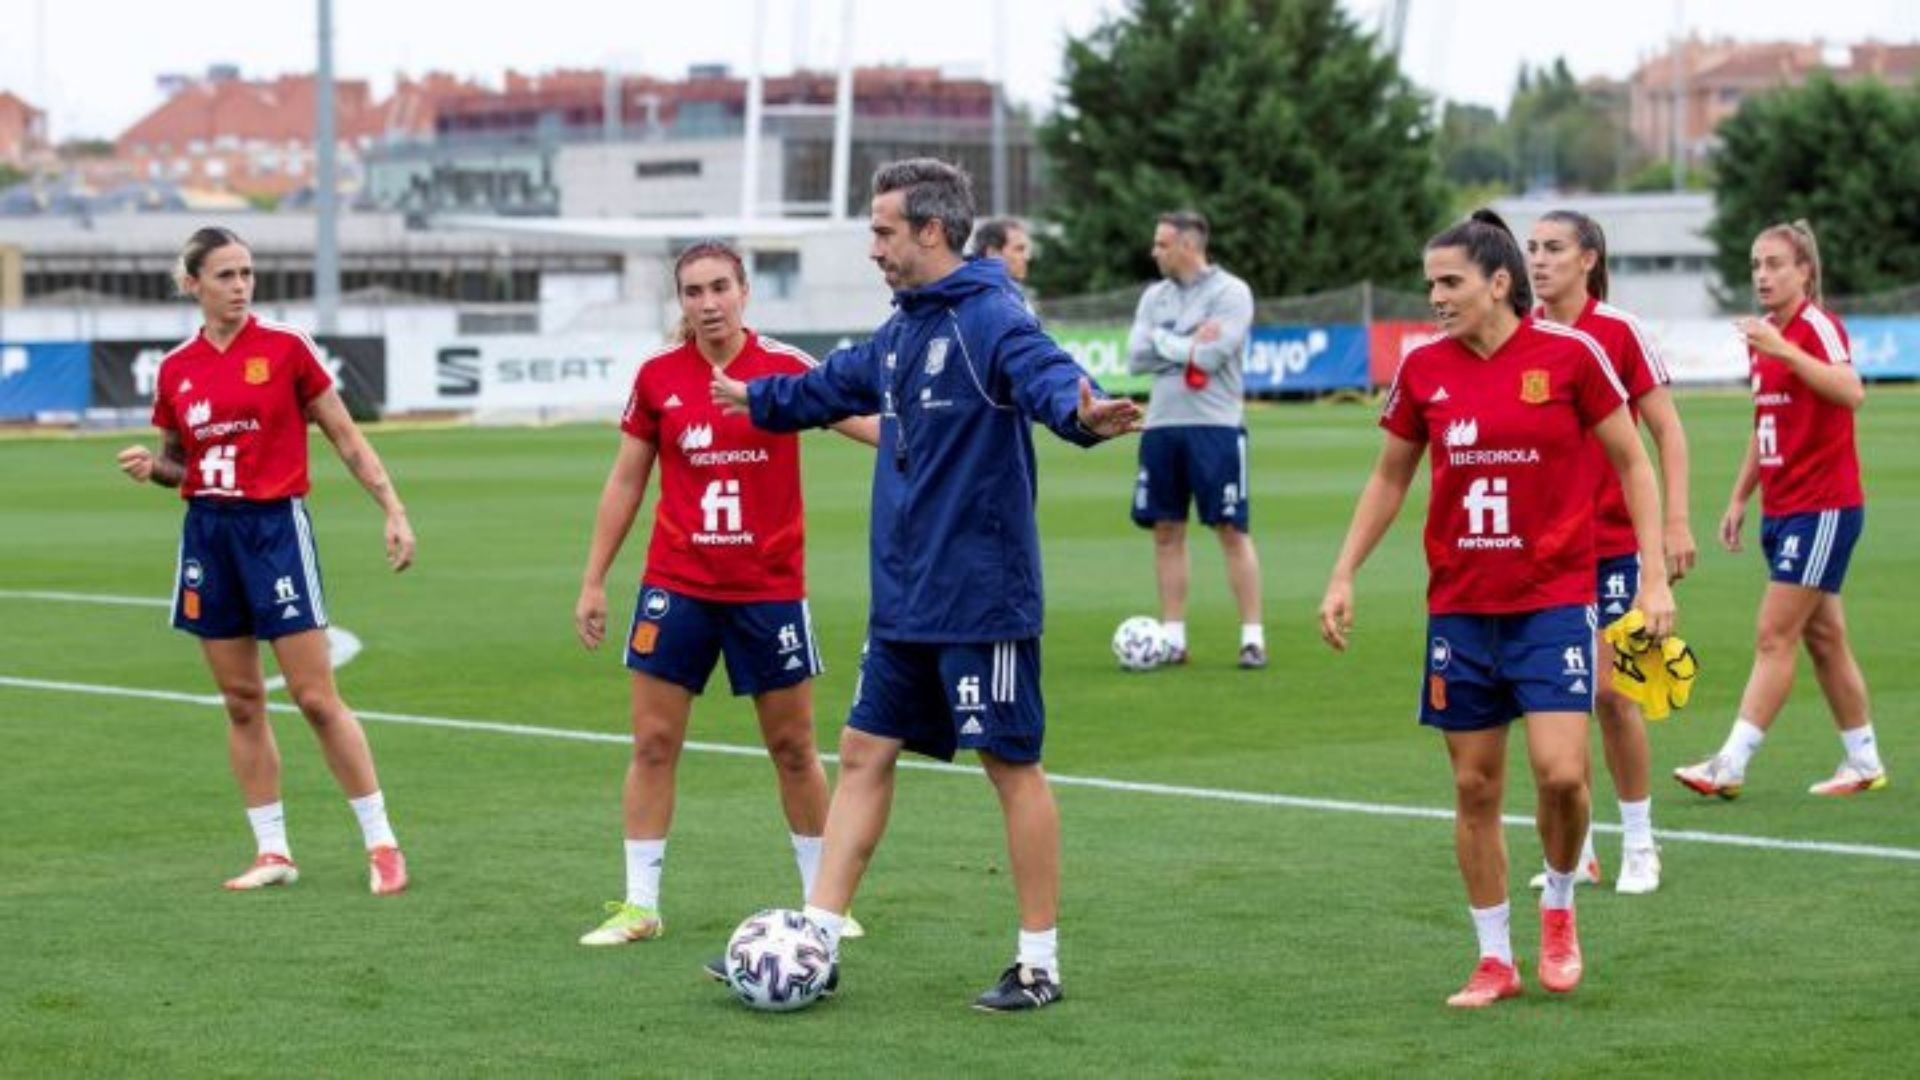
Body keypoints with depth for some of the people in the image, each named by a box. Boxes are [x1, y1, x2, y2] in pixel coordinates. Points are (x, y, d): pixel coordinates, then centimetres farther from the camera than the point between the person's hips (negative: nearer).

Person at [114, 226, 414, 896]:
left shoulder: (286, 349, -4)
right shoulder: (176, 370, 7)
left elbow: (347, 440, 0)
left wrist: (394, 510, -7)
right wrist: (150, 467, -4)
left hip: (275, 526, -4)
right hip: (208, 533, 4)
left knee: (316, 696, -6)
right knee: (241, 701, 7)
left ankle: (382, 845, 1)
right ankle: (273, 852, 14)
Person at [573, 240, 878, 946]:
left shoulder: (783, 365, -5)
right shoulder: (657, 377, 0)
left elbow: (867, 422, -12)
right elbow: (624, 483, 7)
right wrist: (593, 582, 7)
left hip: (770, 590, -1)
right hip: (676, 588, 1)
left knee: (793, 748, 6)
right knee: (652, 743, 1)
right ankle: (639, 906, 10)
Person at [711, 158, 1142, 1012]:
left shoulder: (989, 322, -14)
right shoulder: (901, 332, 13)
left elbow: (1047, 374, -34)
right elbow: (832, 387, 33)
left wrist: (1082, 412, -57)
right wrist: (755, 399, 47)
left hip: (981, 600, -9)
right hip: (903, 601, 9)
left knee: (1013, 766, 0)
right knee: (862, 756, 10)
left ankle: (1040, 965, 9)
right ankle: (815, 941, 15)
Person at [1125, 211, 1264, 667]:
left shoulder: (1230, 292, -4)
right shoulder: (1154, 296, 13)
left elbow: (1210, 356, -16)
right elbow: (1135, 358, 2)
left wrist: (1163, 343, -4)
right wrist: (1188, 346, -7)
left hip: (1215, 426, -5)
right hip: (1161, 425, 6)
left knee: (1231, 530, -4)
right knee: (1167, 532, 6)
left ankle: (1252, 637, -2)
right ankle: (1173, 637, 12)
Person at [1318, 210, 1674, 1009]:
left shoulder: (1569, 353, -7)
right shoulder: (1423, 368, 2)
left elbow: (1633, 464, 1)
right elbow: (1389, 479, 15)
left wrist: (1654, 577, -4)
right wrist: (1343, 576, 9)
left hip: (1554, 602, -3)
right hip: (1460, 608, 3)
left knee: (1561, 772, -15)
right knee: (1474, 788, 5)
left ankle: (1558, 907, 14)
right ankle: (1495, 960, 17)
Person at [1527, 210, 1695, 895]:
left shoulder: (1619, 331, -8)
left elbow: (1667, 429, -5)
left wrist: (1676, 520, -12)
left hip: (1614, 542, -4)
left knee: (1611, 690, -5)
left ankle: (1639, 846, 10)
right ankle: (1575, 851, 14)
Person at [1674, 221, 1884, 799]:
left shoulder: (1818, 327, -13)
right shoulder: (1763, 337, 13)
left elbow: (1851, 392, -32)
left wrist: (1783, 351, -37)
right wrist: (1739, 498, 21)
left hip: (1823, 508, -9)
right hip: (1781, 509, 9)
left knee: (1774, 637, -9)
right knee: (1823, 637, 12)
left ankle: (1731, 765, -10)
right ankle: (1864, 761, 20)